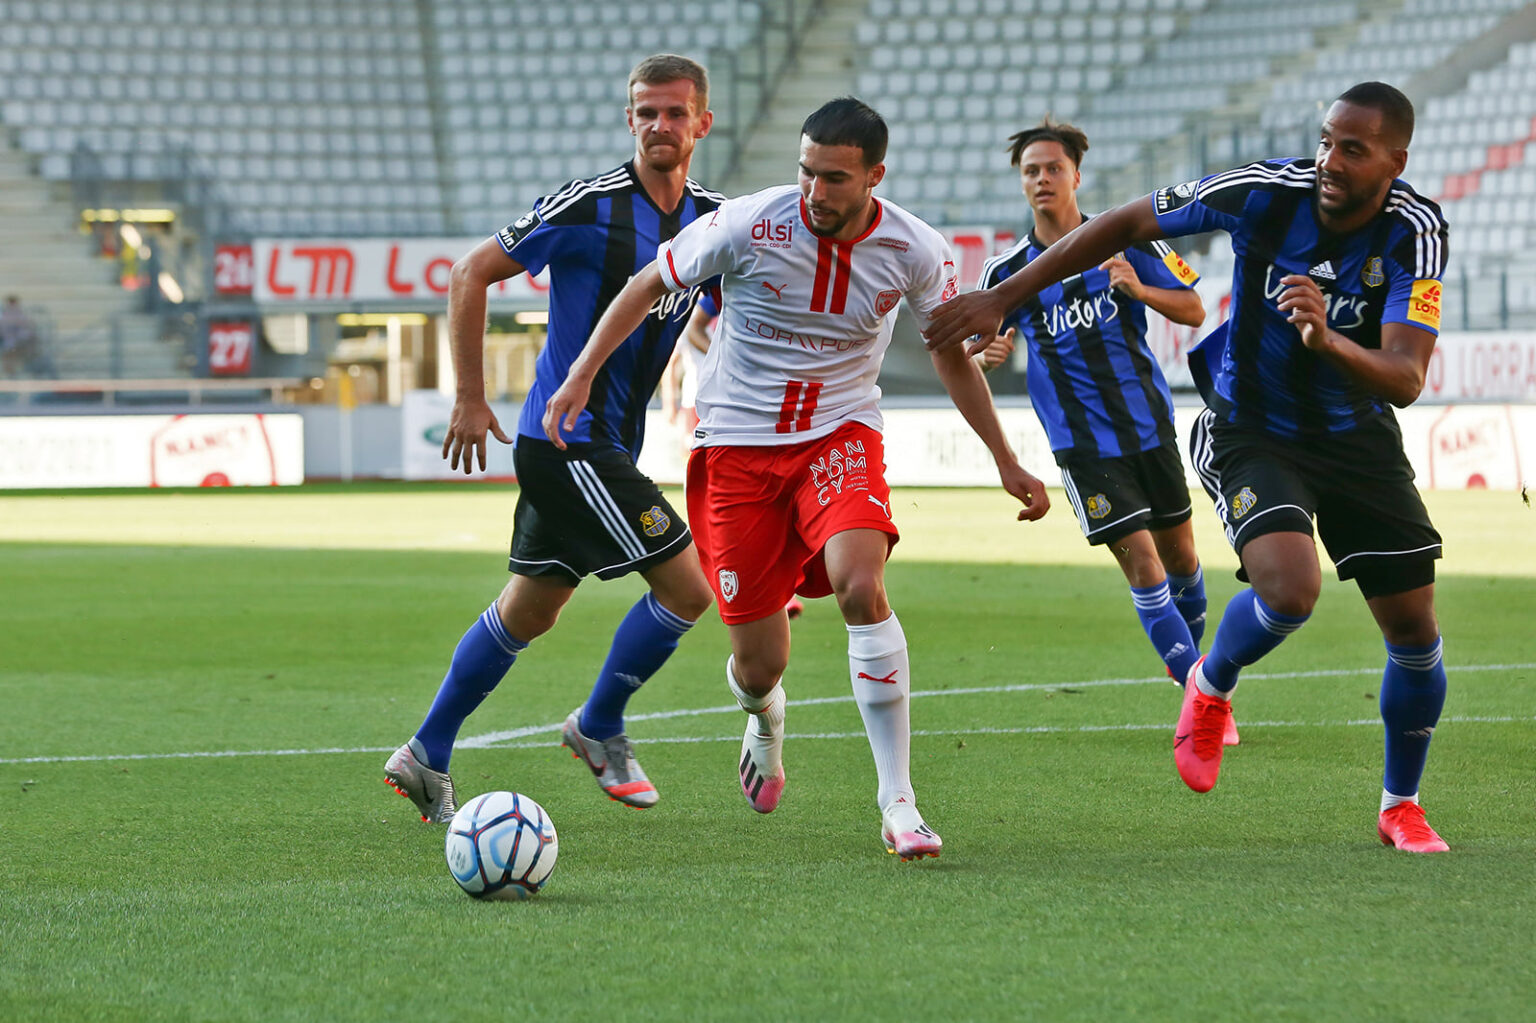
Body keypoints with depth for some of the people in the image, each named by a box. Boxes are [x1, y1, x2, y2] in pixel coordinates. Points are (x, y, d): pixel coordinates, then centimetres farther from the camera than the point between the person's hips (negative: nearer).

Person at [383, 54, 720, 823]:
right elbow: (471, 275, -10)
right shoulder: (589, 206, -15)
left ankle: (426, 758, 26)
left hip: (610, 443, 8)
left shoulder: (711, 220, 5)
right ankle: (599, 729, 10)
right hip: (569, 437, -8)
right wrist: (470, 399, -11)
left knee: (527, 611, 15)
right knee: (686, 586, -10)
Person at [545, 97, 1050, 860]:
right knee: (759, 665, -1)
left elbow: (952, 354, 8)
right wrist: (582, 374, -7)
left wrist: (1006, 464, 11)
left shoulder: (915, 252, -9)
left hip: (839, 434, 0)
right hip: (737, 445, 0)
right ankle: (765, 716, 42)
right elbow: (648, 287, 0)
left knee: (860, 587, -29)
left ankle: (898, 802, -22)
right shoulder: (749, 225, -16)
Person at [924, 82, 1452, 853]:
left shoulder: (1416, 233, -20)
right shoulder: (1266, 192, -22)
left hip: (1358, 436, 3)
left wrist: (1328, 340, -50)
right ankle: (1211, 686, 6)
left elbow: (1406, 380, -29)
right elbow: (1128, 224, -8)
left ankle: (1400, 806, 27)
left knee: (1415, 630, 1)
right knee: (1290, 590, -29)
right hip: (1250, 434, -3)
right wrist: (1003, 298, -9)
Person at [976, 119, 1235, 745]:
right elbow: (973, 351, 8)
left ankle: (1190, 648, 42)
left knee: (1180, 556, 12)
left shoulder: (1126, 241, -2)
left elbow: (1193, 311, 1)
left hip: (1149, 424, 2)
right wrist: (991, 349, -15)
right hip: (1083, 442, -2)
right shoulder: (1008, 271, -2)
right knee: (1141, 564, -11)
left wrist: (1141, 289, -17)